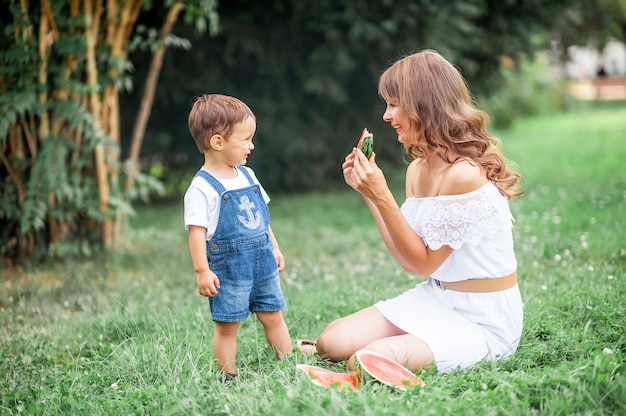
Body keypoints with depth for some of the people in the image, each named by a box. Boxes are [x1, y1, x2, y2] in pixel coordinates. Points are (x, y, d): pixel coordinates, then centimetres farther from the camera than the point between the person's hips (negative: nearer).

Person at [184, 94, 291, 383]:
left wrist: (274, 248, 19)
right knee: (227, 325, 3)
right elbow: (197, 230, -17)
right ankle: (228, 376, 13)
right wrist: (202, 270, -21)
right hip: (228, 269, -7)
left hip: (262, 263, 7)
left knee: (273, 316, 13)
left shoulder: (247, 175, 9)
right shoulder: (202, 188, -15)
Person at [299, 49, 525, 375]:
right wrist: (367, 192, 2)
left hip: (482, 320, -8)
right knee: (334, 340, -7)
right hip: (433, 297, 8)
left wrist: (382, 197, -20)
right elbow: (409, 261, 5)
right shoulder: (417, 168, 6)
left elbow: (424, 262, -16)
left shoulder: (465, 173, -23)